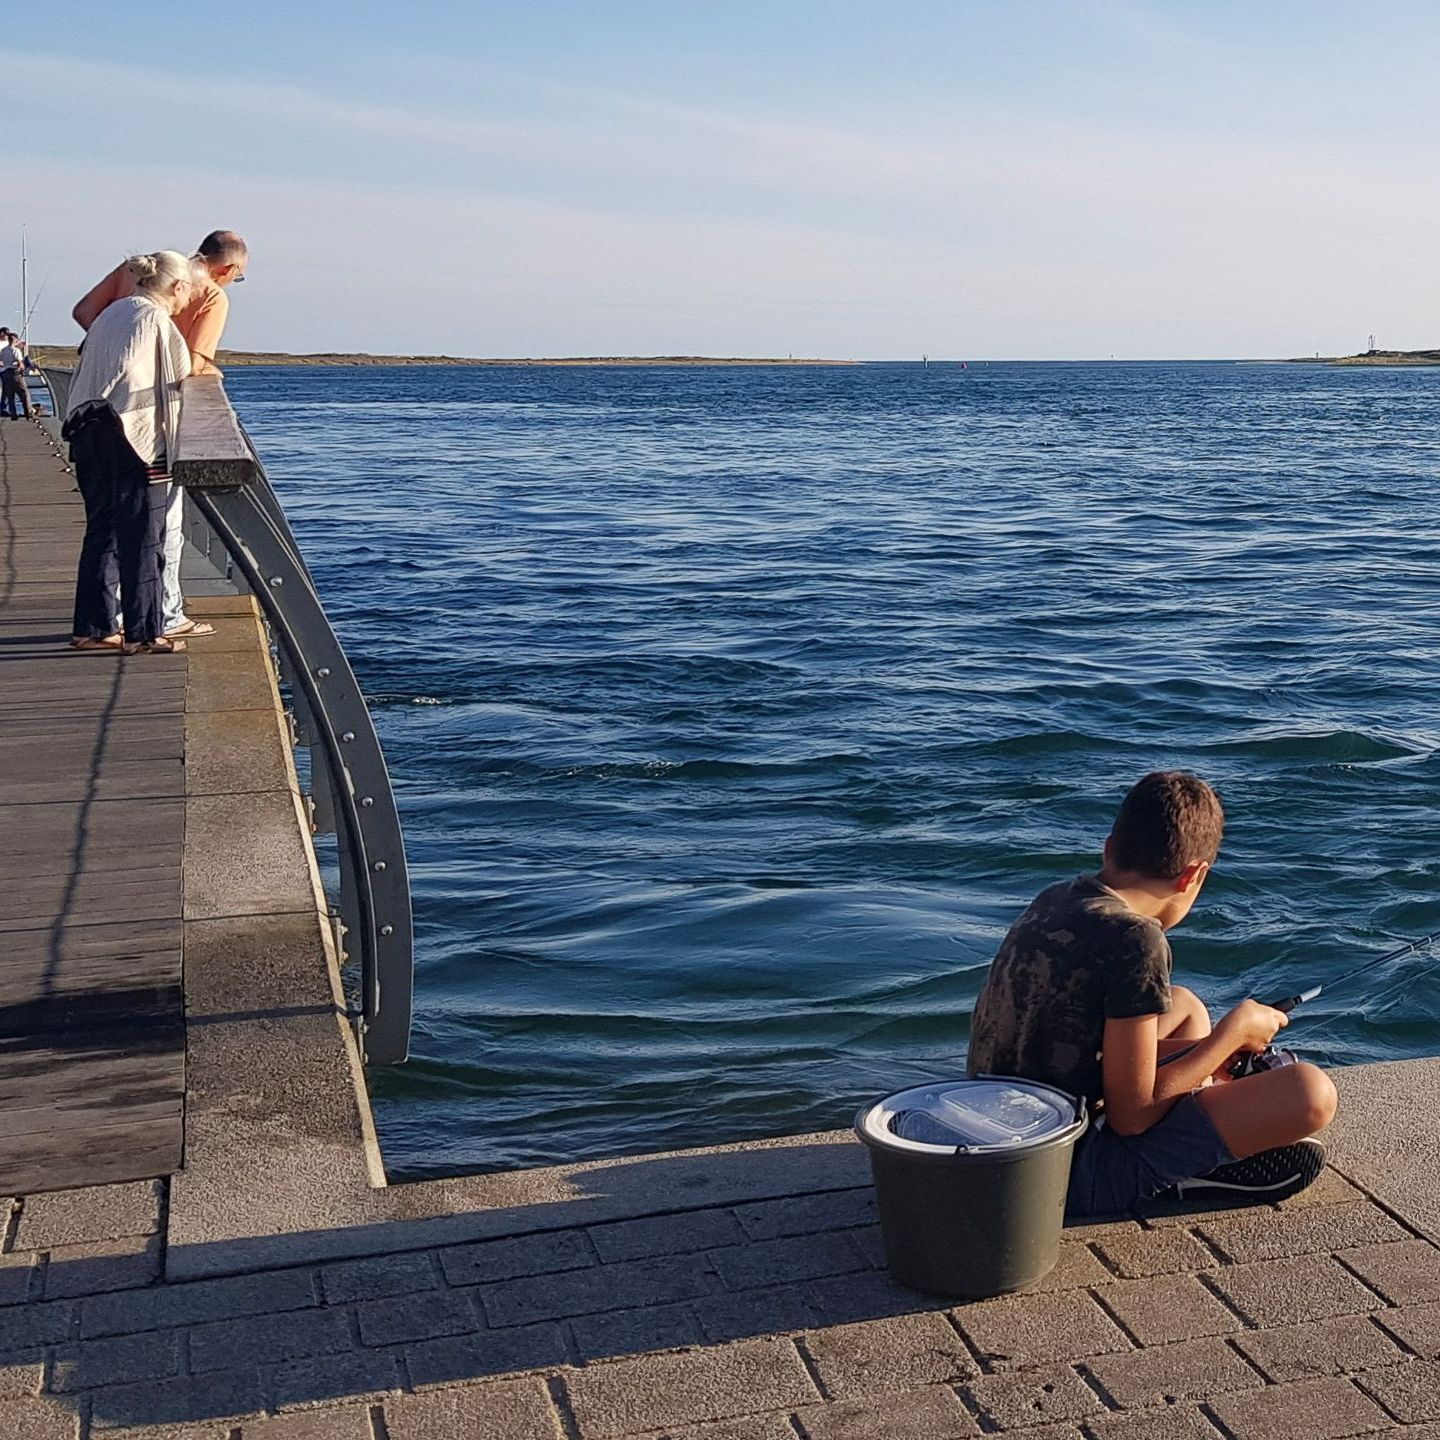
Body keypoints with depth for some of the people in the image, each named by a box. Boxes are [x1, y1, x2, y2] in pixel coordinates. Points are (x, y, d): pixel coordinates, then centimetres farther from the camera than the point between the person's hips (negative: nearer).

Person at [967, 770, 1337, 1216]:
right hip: (1073, 1178, -9)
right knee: (1310, 1093, -15)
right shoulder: (1134, 939, -21)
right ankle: (1196, 1174, 5)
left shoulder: (1055, 899, 3)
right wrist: (1235, 1030, -5)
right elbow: (1132, 1115, -18)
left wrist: (1214, 1050, 21)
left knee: (1186, 1007, 26)